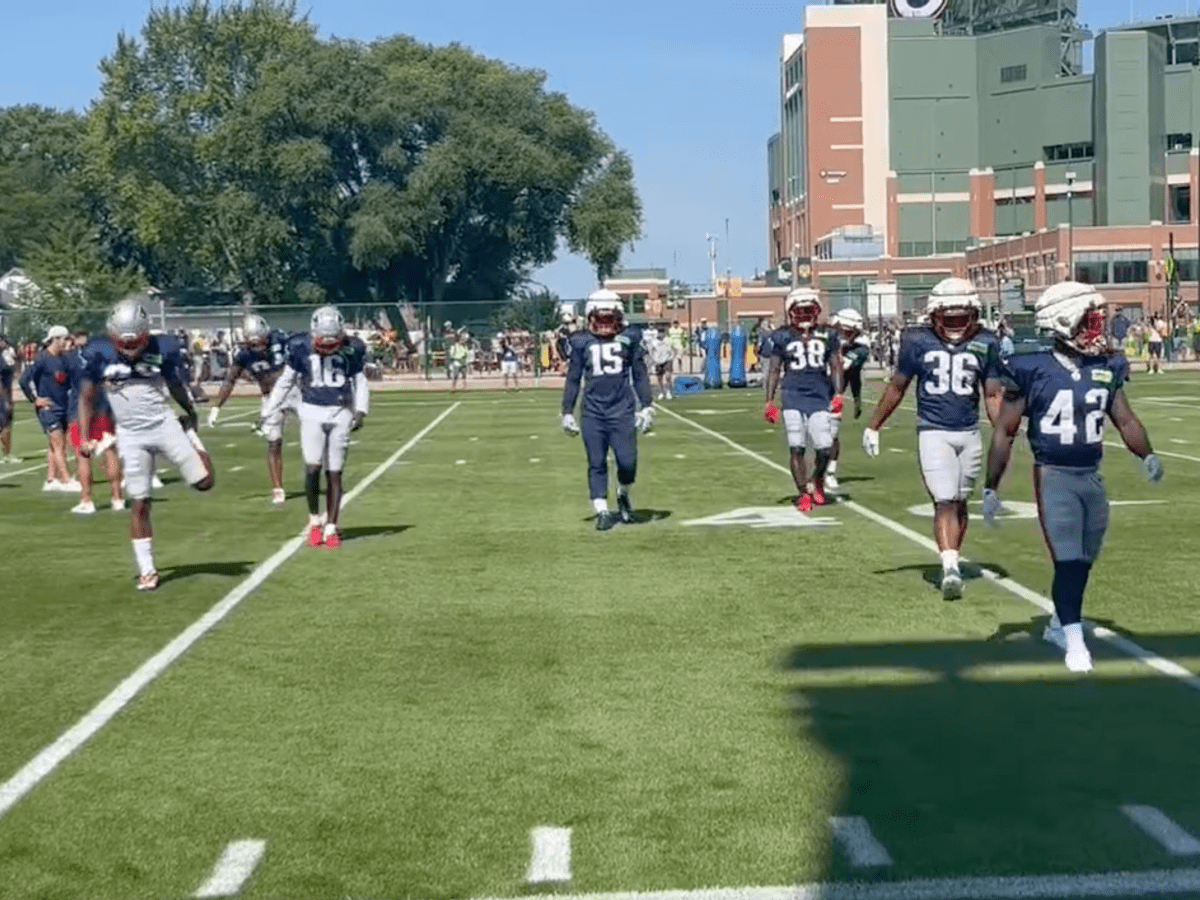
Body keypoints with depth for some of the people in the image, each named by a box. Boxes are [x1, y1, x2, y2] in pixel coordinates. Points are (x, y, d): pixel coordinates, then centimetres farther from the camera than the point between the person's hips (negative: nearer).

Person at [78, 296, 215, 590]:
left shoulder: (162, 349, -9)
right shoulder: (99, 354, -9)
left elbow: (175, 385, 10)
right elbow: (87, 398, 3)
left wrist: (191, 414, 23)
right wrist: (85, 437, -3)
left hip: (164, 425, 0)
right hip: (131, 436, 0)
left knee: (204, 481, -5)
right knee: (140, 504, 1)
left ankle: (193, 440, 29)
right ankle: (146, 570, 12)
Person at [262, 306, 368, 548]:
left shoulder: (352, 349, -3)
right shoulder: (300, 348, -5)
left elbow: (360, 383, 8)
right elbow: (286, 382, 7)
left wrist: (360, 411, -5)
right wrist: (268, 413, 9)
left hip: (341, 413, 1)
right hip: (312, 412, -1)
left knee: (334, 473, 3)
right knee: (313, 467, -14)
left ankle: (330, 527, 12)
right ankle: (314, 519, 6)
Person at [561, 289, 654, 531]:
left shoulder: (629, 338, 4)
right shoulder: (582, 341, 6)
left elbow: (640, 375, 9)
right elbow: (573, 379, 12)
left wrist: (647, 406, 3)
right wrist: (567, 411, 8)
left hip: (622, 410, -1)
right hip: (593, 412, 1)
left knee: (627, 461, -7)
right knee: (596, 463, 1)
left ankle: (623, 494, 23)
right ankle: (602, 511, 9)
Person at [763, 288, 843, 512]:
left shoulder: (827, 335, 8)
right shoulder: (782, 337, 5)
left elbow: (835, 367, 11)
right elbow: (774, 370, 8)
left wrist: (838, 394, -1)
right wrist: (769, 401, 3)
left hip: (820, 398, 1)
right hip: (793, 399, -1)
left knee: (825, 447, -5)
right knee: (797, 449, -3)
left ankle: (817, 481, 25)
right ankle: (804, 493, 11)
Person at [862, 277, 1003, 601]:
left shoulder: (985, 343, 3)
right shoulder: (918, 341, -2)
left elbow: (993, 395, 8)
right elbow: (897, 388, 9)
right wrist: (873, 427, 13)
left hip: (970, 434, 3)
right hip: (933, 432, -3)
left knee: (960, 502, 11)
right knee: (944, 501, -14)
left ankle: (952, 560, 25)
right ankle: (950, 568, -20)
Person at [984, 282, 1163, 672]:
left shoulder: (1106, 368, 3)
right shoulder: (1033, 370, -11)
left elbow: (1125, 420, 9)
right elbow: (1005, 431, -6)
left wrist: (1147, 455, -9)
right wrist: (990, 488, -5)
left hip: (1092, 477, 5)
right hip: (1054, 476, -5)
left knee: (1083, 562, 15)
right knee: (1067, 561, -9)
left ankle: (1059, 624, 35)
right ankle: (1074, 641, 1)